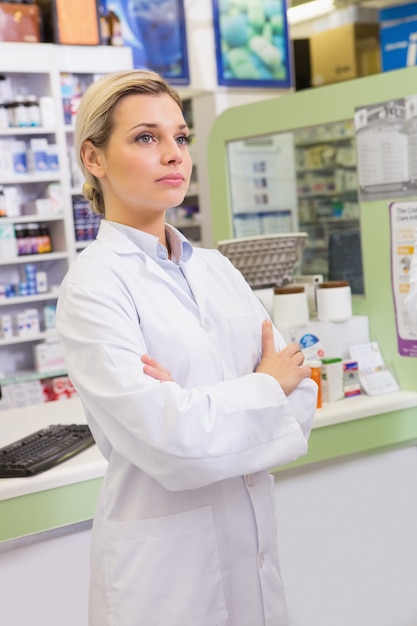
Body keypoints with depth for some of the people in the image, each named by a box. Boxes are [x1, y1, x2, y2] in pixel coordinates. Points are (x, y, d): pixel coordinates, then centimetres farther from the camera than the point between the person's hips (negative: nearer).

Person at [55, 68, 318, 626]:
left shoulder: (216, 268, 5)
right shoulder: (94, 284, -14)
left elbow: (301, 391, 0)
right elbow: (166, 439, -23)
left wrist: (201, 410, -17)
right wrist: (267, 386, -8)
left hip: (253, 539, 6)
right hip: (166, 557, -5)